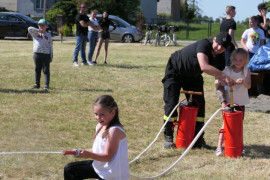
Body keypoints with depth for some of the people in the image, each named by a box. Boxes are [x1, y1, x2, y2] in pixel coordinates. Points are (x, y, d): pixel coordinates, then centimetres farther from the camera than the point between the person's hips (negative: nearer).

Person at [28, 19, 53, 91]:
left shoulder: (48, 35, 9)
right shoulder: (35, 33, 10)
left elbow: (50, 47, 8)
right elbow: (30, 28, -9)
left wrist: (51, 56, 4)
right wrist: (39, 30, -12)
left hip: (46, 55, -2)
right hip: (36, 54, 2)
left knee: (46, 70, -3)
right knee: (37, 70, 10)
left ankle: (46, 85, -3)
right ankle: (37, 84, 18)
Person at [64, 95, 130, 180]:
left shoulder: (114, 130, -23)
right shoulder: (100, 126, 3)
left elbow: (107, 156, -23)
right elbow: (97, 150, 9)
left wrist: (89, 154, -33)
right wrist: (84, 152, -9)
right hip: (99, 166, 9)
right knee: (69, 169, 11)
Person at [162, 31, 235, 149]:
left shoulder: (220, 58, -15)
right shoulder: (204, 44, -36)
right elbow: (204, 66, -51)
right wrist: (224, 76, -55)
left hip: (193, 75, 6)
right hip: (175, 71, -6)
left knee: (199, 104, -1)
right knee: (171, 103, -8)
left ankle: (198, 139, 8)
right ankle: (168, 137, 6)